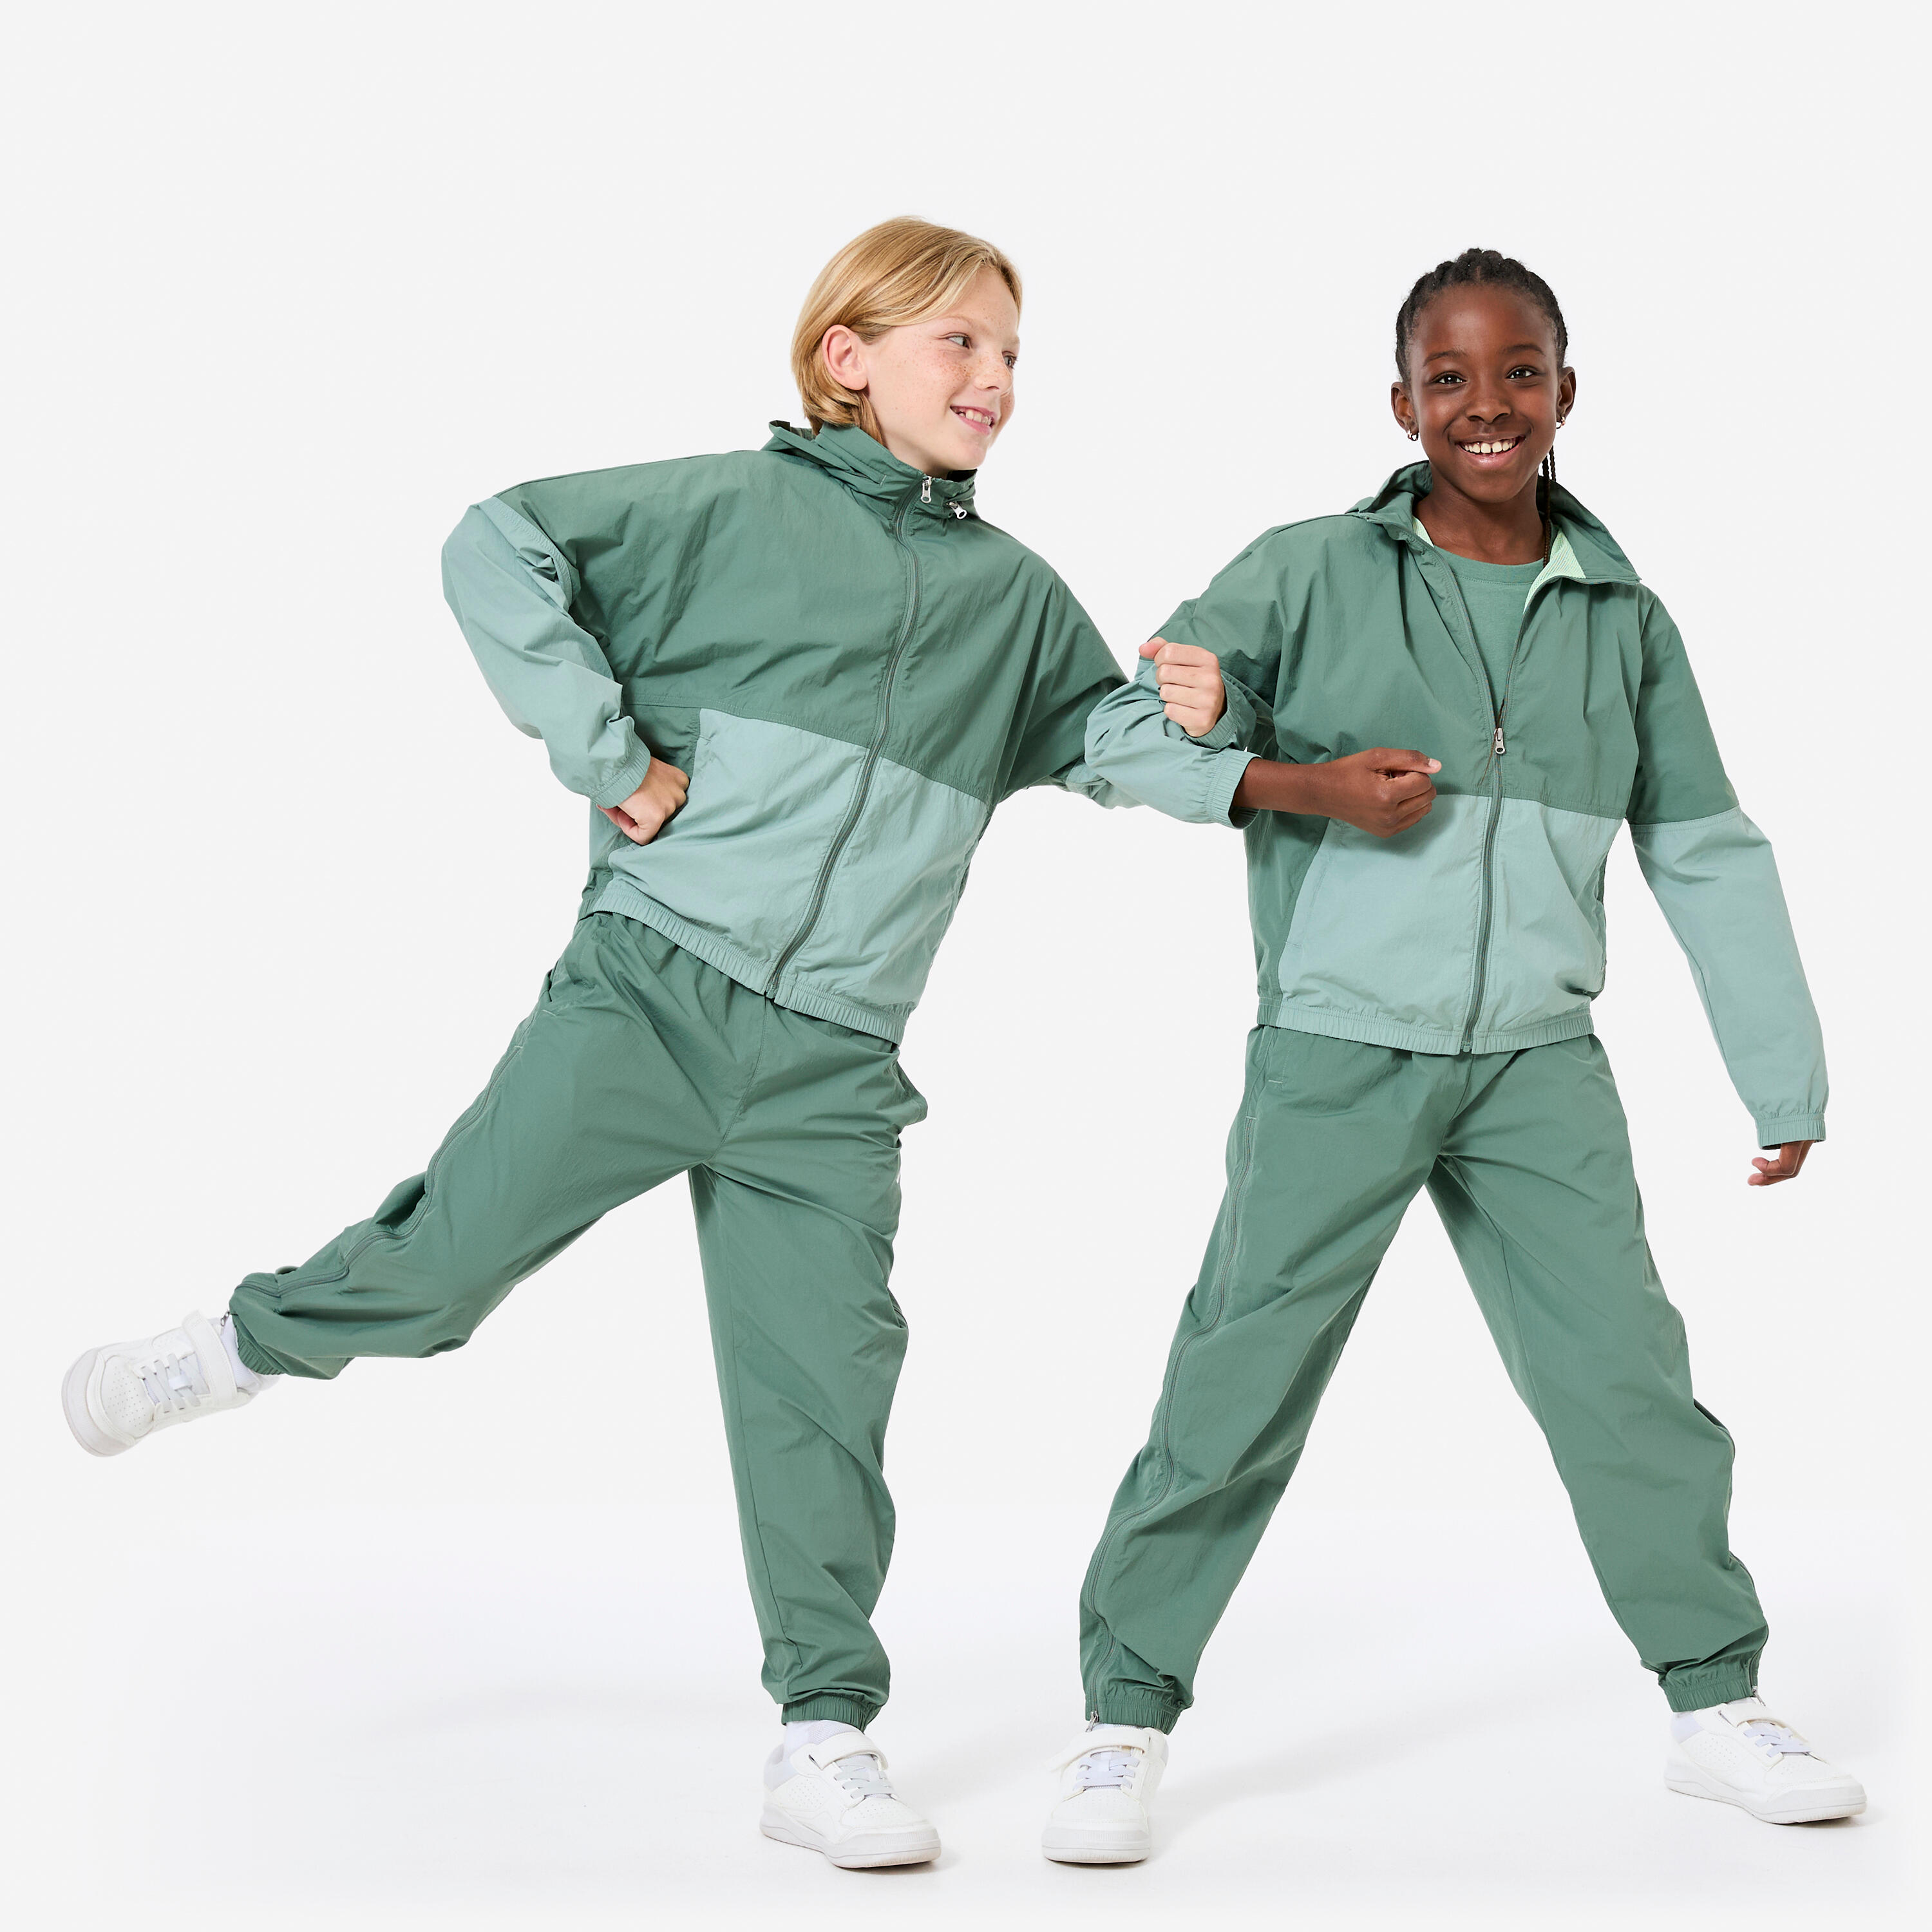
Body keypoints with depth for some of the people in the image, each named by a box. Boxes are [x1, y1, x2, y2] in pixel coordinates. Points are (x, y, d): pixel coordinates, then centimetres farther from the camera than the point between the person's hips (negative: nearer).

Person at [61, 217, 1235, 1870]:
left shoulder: (1018, 596, 15)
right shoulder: (737, 506, 0)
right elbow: (500, 549, -5)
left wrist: (1196, 729, 0)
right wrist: (612, 756, -9)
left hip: (832, 1067, 3)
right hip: (648, 986, -3)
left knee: (824, 1387, 1)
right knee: (449, 1252, -4)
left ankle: (826, 1737, 10)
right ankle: (249, 1346, 28)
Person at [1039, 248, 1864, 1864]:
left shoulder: (1625, 618, 7)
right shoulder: (1311, 575, -3)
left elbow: (1708, 854, 12)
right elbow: (1128, 731, -2)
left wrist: (1787, 1081, 12)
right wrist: (1304, 788, -17)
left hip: (1538, 1065, 3)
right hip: (1336, 1054, -3)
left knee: (1625, 1372, 4)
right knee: (1243, 1384, 0)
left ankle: (1717, 1702, 21)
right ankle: (1126, 1717, 12)